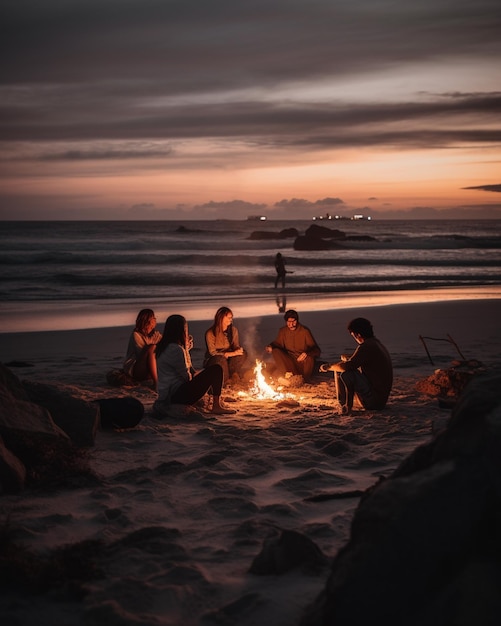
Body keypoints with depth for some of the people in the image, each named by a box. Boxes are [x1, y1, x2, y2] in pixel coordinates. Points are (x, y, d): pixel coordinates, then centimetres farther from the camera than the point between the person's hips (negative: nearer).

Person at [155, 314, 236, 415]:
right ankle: (216, 407, -5)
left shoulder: (163, 346, 12)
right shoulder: (175, 349, -20)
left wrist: (186, 349, 16)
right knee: (216, 370, -11)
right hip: (178, 394, -11)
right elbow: (186, 377, -14)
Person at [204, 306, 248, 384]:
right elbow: (212, 353, -18)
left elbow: (236, 347, 5)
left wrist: (238, 350, -22)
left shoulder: (233, 330, 0)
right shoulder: (210, 333, -16)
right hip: (214, 361, -5)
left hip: (228, 359, 5)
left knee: (243, 353, -22)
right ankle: (223, 383, -20)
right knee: (221, 360, -38)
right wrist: (231, 353, -28)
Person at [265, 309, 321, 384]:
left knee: (309, 358, -36)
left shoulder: (305, 331, -10)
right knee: (275, 351, -20)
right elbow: (277, 343, 14)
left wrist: (307, 353, -33)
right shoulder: (283, 331, 0)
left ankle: (304, 381, -13)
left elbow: (316, 350, -11)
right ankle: (287, 375, -34)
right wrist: (270, 346, -10)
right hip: (289, 362, 3)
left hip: (302, 361, -3)